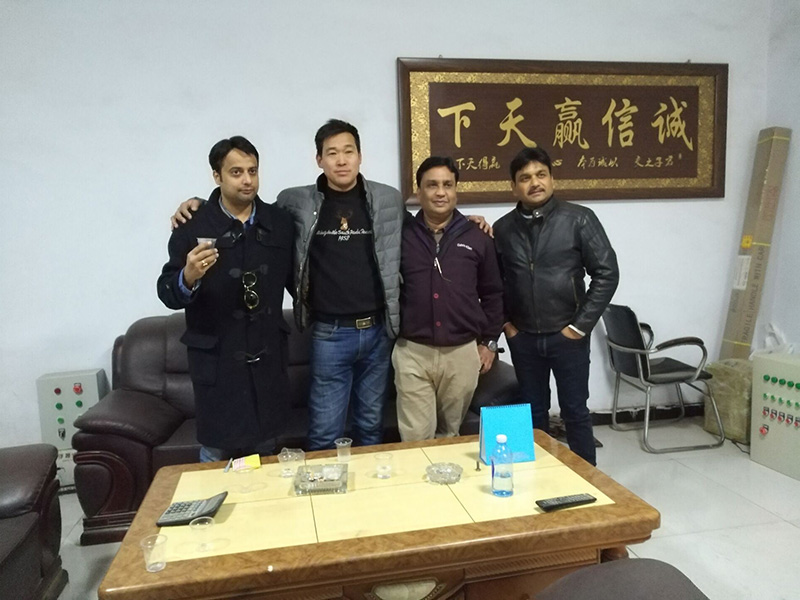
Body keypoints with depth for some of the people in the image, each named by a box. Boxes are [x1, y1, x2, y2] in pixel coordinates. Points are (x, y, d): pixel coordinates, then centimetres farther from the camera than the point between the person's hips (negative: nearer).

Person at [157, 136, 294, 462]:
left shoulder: (280, 222, 3)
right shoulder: (193, 226, -8)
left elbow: (294, 277, 15)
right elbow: (167, 293, -10)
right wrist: (188, 278, -30)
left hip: (268, 354, 3)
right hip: (216, 358, -3)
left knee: (265, 448, 17)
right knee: (217, 450, 9)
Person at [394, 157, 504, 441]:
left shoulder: (477, 238, 4)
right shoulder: (400, 235, 1)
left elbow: (493, 294, 11)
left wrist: (489, 341, 9)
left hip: (463, 352, 2)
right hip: (412, 352, -1)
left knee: (451, 433, 17)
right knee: (416, 439, 2)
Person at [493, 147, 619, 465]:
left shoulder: (578, 219, -6)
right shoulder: (503, 229, 3)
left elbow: (606, 273, -8)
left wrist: (581, 324, -10)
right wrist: (504, 322, 3)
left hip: (567, 336, -3)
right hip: (523, 338, 3)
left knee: (575, 412, 8)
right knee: (534, 412, 15)